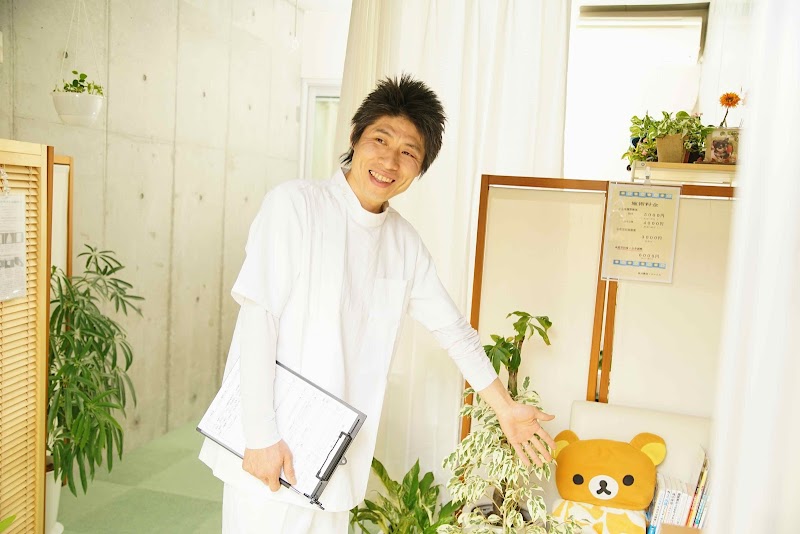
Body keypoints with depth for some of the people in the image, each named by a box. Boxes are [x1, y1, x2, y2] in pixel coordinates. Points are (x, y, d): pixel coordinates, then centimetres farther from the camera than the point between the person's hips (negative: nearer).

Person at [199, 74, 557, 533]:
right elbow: (258, 318, -14)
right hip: (271, 446, -4)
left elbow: (454, 330, 15)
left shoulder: (406, 243, 5)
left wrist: (506, 408, 17)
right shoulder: (294, 204, -11)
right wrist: (261, 435, -16)